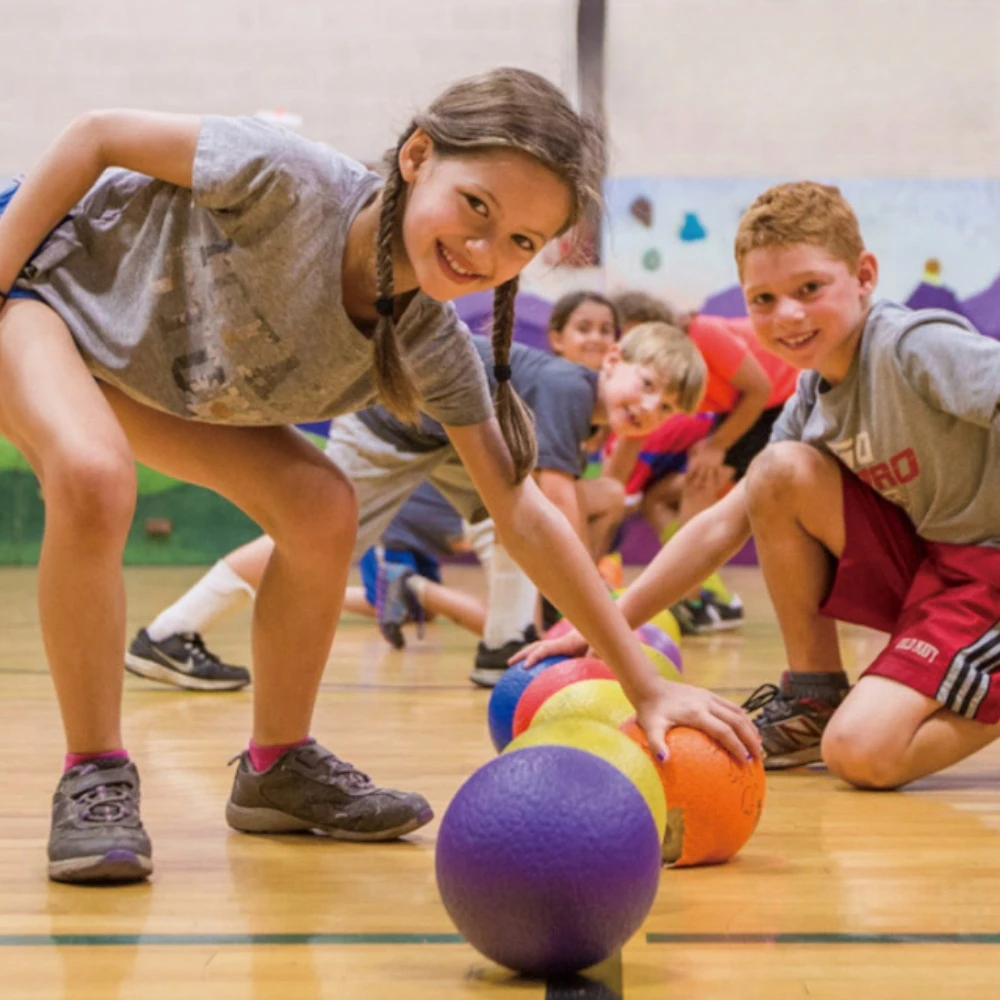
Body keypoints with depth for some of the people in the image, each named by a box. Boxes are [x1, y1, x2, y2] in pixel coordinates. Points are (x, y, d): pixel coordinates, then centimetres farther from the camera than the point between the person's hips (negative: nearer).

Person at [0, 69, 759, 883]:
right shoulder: (286, 179, -36)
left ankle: (278, 767, 11)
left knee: (322, 509, -8)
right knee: (94, 477, -34)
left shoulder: (432, 348, -19)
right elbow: (97, 136, -23)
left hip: (163, 371, 5)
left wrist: (646, 687, -19)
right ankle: (94, 778, -18)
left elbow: (523, 513, -16)